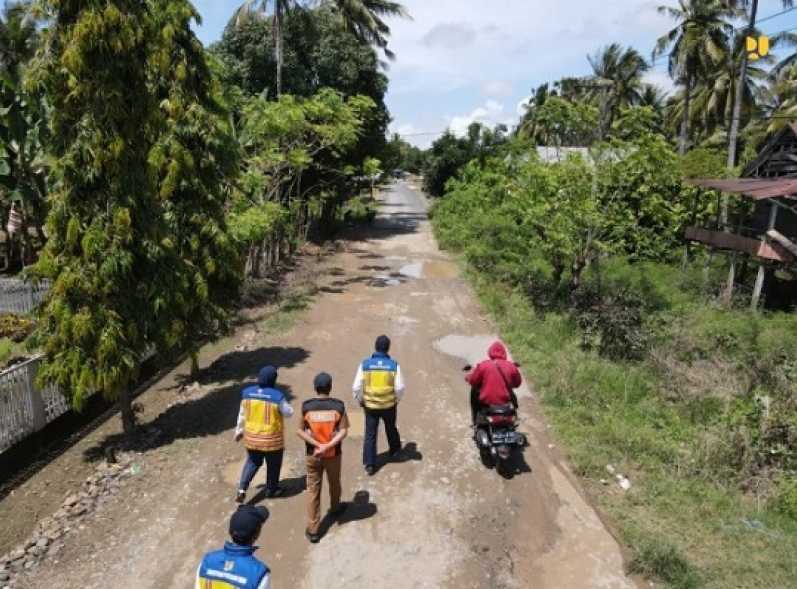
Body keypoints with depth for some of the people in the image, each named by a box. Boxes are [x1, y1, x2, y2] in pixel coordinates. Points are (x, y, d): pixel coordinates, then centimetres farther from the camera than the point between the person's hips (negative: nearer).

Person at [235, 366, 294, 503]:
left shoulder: (248, 393, -7)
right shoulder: (277, 396, -21)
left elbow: (242, 414, 3)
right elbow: (288, 413, -8)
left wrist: (239, 431, 16)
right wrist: (284, 402, 8)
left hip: (251, 436, 4)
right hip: (272, 438, -4)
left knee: (252, 462, 24)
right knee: (273, 464, 18)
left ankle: (242, 489, 11)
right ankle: (271, 490, 34)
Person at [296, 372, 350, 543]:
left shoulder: (306, 406, -11)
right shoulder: (338, 405, -13)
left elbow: (300, 431, -9)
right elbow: (343, 431, -16)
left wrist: (318, 445, -12)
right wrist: (327, 446, -19)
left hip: (312, 455, 0)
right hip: (333, 454, 0)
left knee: (313, 490, 9)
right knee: (334, 484, 25)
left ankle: (312, 530, 13)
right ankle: (335, 508, 50)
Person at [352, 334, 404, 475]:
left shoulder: (365, 364, -12)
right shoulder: (394, 365, -13)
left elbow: (357, 387, -9)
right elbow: (399, 387, -10)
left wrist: (360, 400, 9)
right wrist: (397, 399, 10)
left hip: (370, 405, -1)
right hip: (389, 405, 1)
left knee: (370, 435, 10)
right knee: (391, 428, 26)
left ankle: (369, 464, 11)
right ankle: (394, 450, 47)